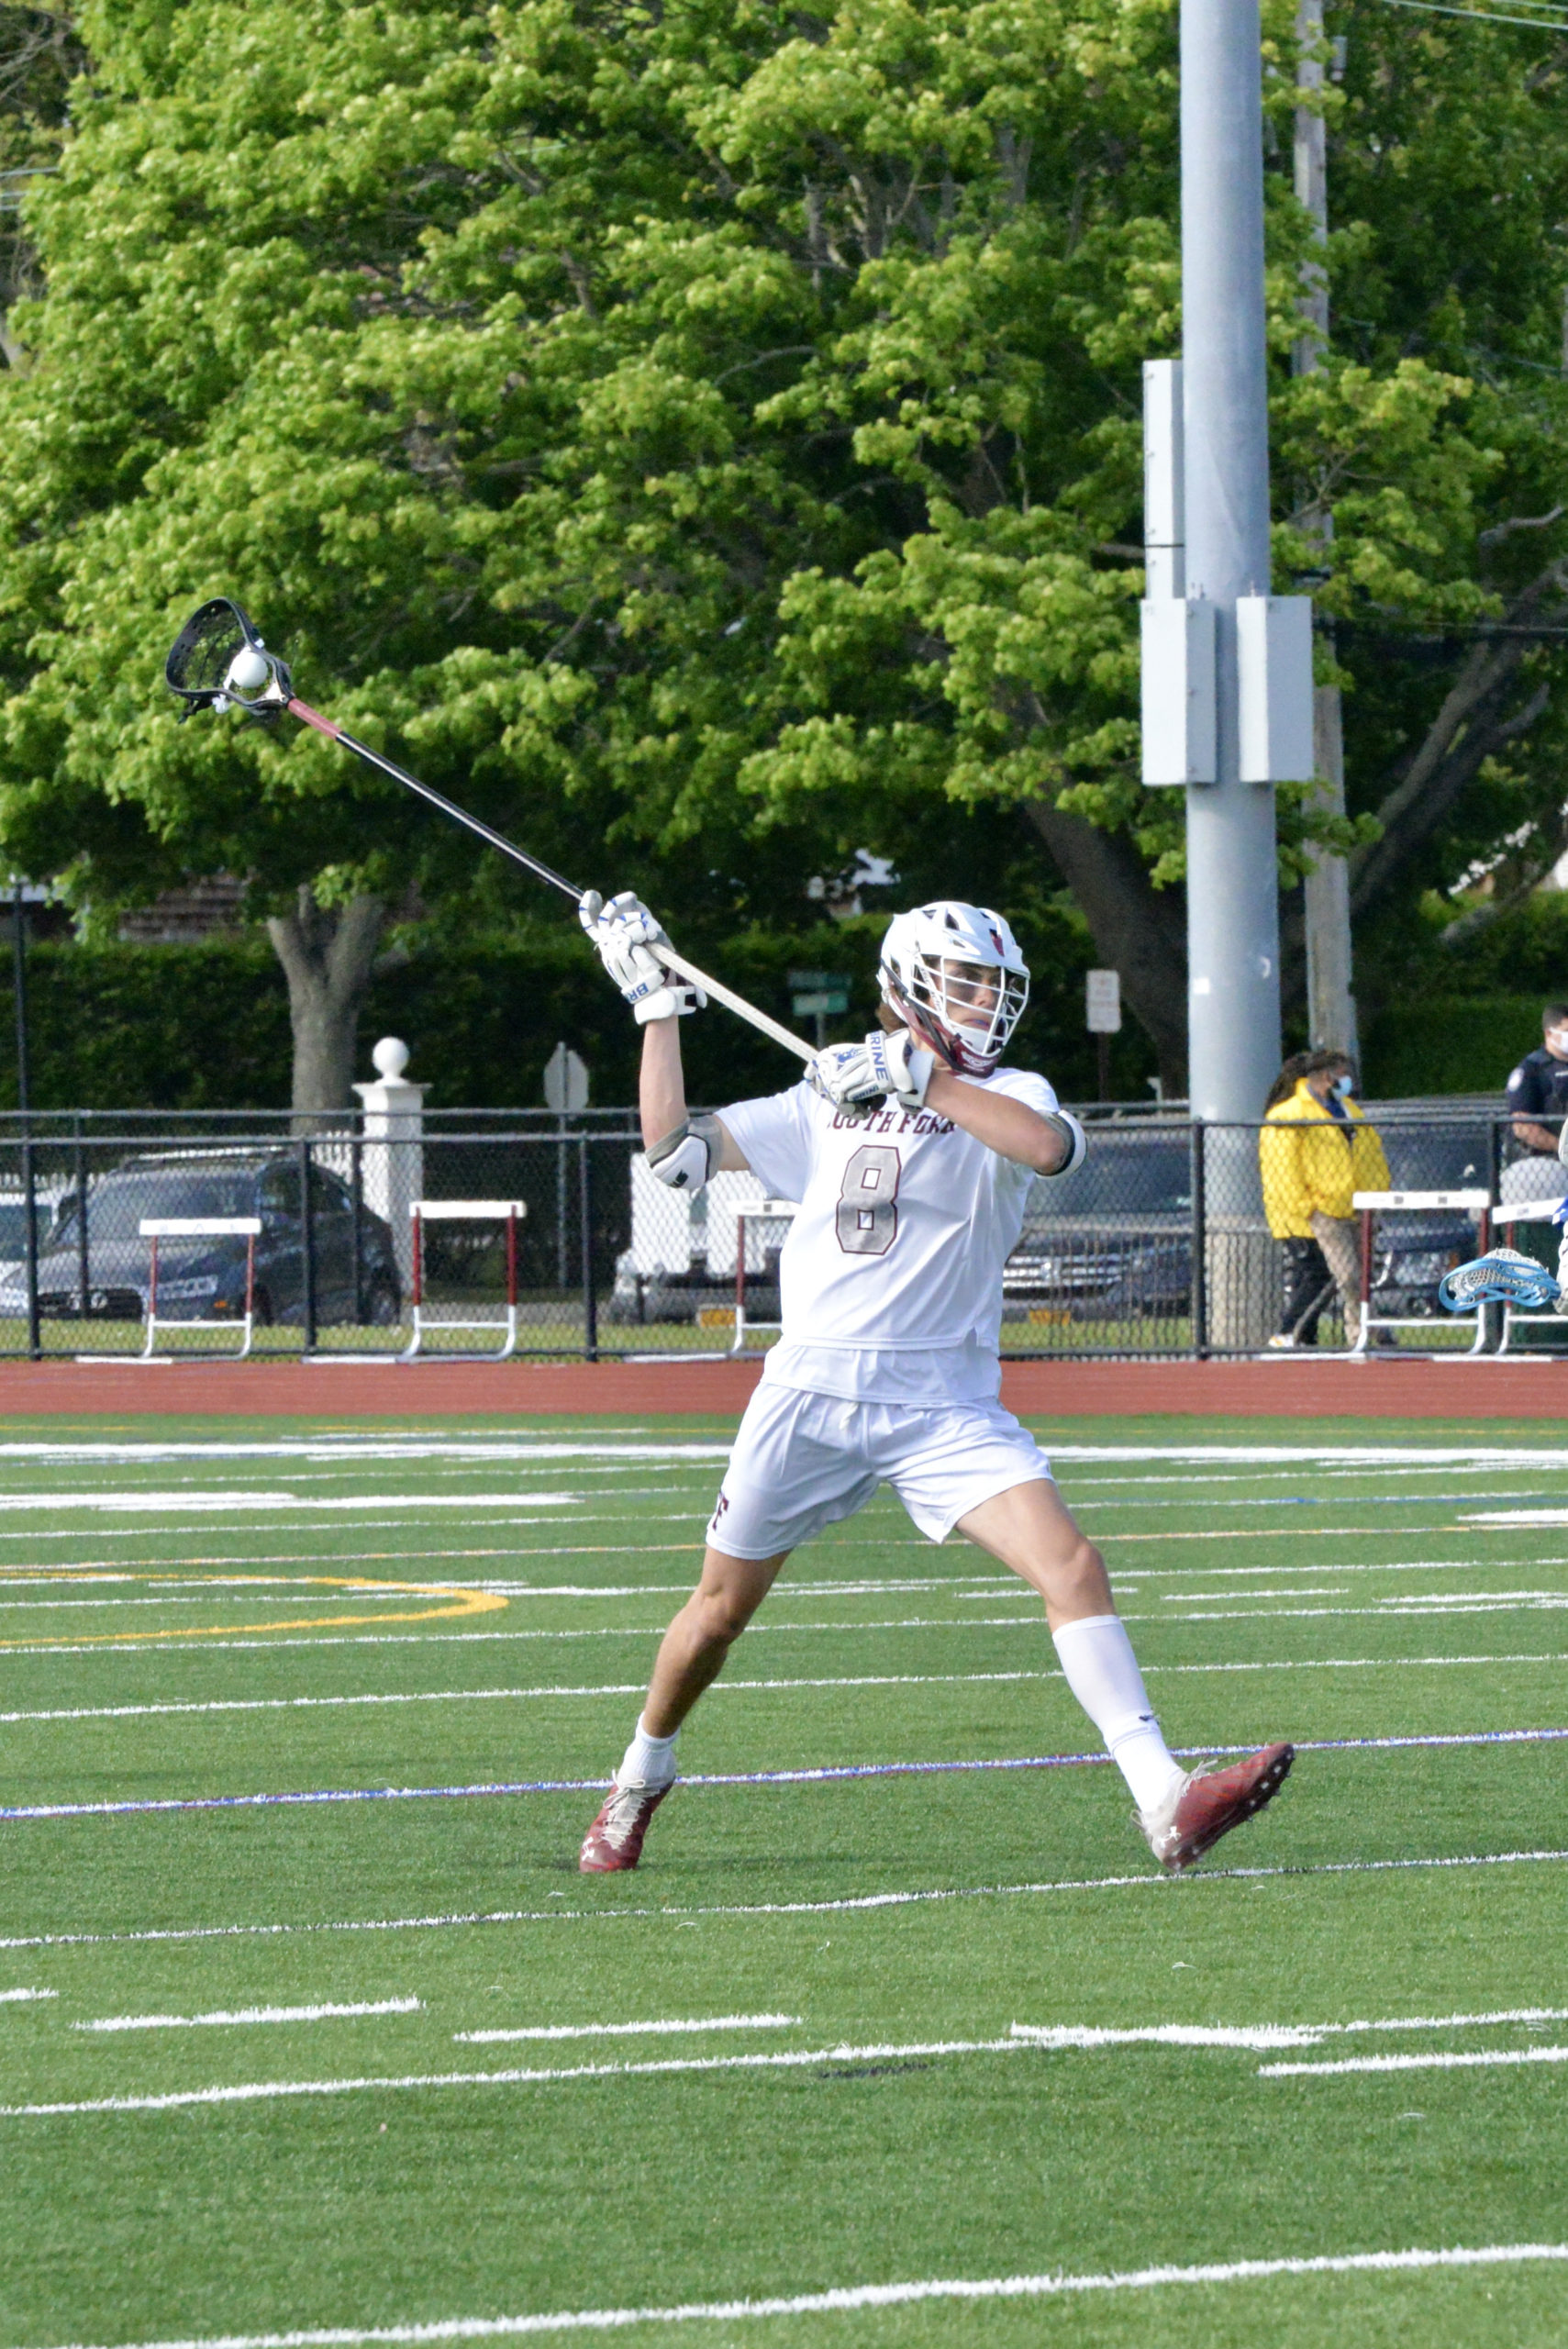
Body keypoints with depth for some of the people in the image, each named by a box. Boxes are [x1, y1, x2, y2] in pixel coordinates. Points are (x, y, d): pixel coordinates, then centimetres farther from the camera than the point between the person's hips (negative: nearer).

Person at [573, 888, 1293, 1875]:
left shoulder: (1003, 1095, 2)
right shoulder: (824, 1096, 10)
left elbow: (1050, 1146, -23)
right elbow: (676, 1148, 12)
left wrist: (923, 1080, -23)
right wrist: (657, 1004, 12)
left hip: (942, 1402, -2)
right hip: (811, 1389, 2)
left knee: (1073, 1566, -19)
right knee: (722, 1609, 12)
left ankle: (1166, 1802, -24)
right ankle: (640, 1783, 37)